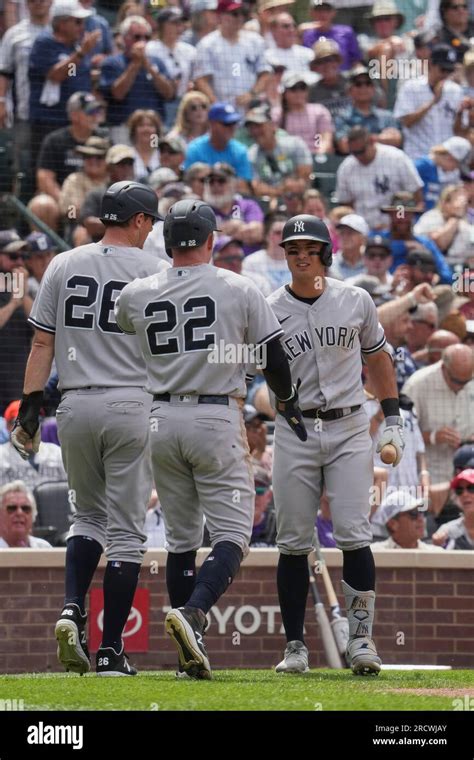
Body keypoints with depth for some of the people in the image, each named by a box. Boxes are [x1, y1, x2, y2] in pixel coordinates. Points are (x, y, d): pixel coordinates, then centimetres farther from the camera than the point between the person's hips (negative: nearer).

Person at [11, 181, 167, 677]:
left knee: (88, 515, 20)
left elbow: (42, 343, 2)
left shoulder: (64, 265, 5)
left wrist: (31, 405, 5)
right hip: (132, 407, -3)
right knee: (125, 529, 3)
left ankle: (72, 609, -5)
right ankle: (111, 650, 0)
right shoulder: (154, 272, -3)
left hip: (75, 407, 3)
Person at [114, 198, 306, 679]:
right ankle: (192, 613, -29)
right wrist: (289, 404, 17)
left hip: (162, 420, 4)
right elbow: (272, 357, 2)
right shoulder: (239, 290, -3)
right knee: (231, 533, -3)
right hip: (217, 419, -4)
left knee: (180, 537, 12)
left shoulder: (136, 295, 2)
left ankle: (190, 652, 9)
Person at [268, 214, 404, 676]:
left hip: (349, 430, 0)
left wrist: (392, 421, 10)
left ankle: (361, 638, -3)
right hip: (294, 433, 0)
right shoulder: (269, 311, 0)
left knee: (353, 535, -9)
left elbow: (378, 358, 15)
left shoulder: (355, 302, 4)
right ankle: (295, 646, 7)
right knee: (293, 542, 0)